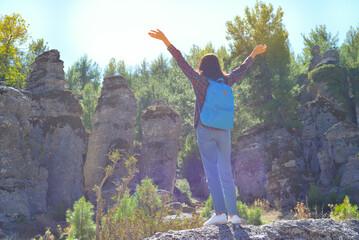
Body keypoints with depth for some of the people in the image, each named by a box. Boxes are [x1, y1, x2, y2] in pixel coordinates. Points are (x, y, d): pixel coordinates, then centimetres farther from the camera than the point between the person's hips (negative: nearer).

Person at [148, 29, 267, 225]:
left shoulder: (199, 80, -3)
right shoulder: (226, 81, 8)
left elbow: (181, 62, -6)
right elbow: (241, 69, 23)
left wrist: (165, 41, -6)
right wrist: (254, 54, 40)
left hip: (205, 130, -4)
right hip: (224, 131, 4)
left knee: (211, 172, -4)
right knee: (226, 172, 8)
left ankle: (220, 213, -9)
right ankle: (233, 214, 9)